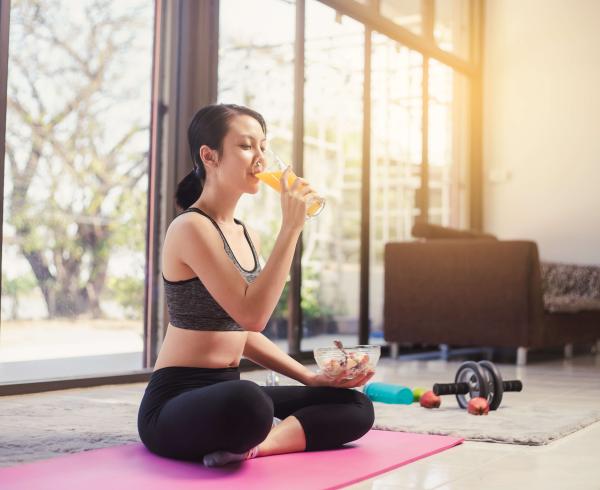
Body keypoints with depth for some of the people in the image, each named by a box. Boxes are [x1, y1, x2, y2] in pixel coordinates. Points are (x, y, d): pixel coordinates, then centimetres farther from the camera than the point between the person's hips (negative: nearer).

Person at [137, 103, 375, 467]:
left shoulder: (247, 236, 13)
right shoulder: (191, 227, -14)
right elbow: (251, 314, -24)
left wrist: (311, 378, 9)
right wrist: (291, 227, -21)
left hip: (227, 393, 9)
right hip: (175, 402, -9)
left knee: (355, 406, 4)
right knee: (247, 403, -43)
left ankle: (255, 443, -13)